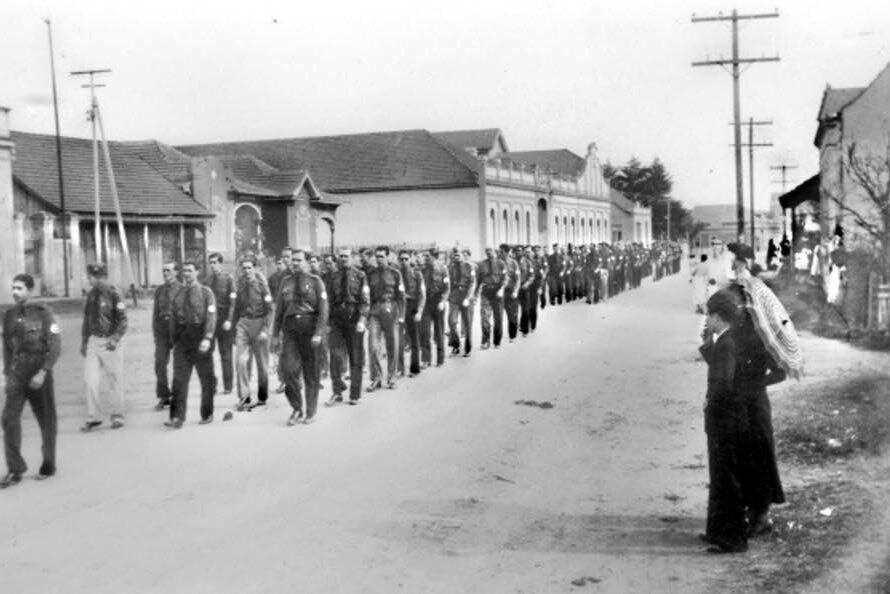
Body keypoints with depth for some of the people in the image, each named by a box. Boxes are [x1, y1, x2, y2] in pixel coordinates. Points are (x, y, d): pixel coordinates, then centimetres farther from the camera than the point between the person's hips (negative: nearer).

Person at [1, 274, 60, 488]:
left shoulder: (43, 313, -7)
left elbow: (55, 346, -11)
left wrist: (42, 372, -18)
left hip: (39, 371, -4)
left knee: (46, 420, 7)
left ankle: (48, 465, 22)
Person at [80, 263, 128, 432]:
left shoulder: (114, 294, -9)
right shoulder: (91, 295, 10)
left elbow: (123, 321, -11)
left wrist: (115, 339, -23)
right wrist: (84, 341, 16)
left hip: (109, 343, -5)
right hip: (93, 342, 5)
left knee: (113, 382, 3)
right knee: (90, 382, -2)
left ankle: (117, 416, 16)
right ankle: (93, 418, 6)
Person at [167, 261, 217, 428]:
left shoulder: (206, 293, 0)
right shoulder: (178, 294, 12)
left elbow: (211, 317, -9)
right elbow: (174, 319, 15)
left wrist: (207, 338, -21)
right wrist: (174, 340, 11)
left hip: (200, 340, -3)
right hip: (182, 340, 3)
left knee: (206, 379, 6)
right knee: (179, 378, -6)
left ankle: (207, 415, 19)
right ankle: (177, 417, -9)